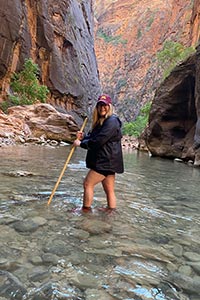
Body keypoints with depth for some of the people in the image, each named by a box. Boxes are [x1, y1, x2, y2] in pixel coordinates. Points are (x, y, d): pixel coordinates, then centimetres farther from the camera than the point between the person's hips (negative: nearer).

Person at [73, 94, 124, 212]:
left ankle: (86, 210, 8)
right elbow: (94, 137, 23)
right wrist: (83, 137, 2)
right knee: (110, 190, 12)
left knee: (88, 184, -3)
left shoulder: (112, 121, -14)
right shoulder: (101, 121, 18)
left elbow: (98, 141, -20)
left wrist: (81, 143, -9)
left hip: (106, 161, -10)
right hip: (106, 162, 10)